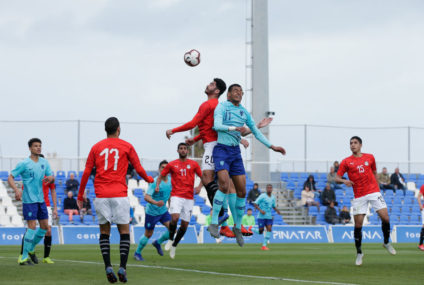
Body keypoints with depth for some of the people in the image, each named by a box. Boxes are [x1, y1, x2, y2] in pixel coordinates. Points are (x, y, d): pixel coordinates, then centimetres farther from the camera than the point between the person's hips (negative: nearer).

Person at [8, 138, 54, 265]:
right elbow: (10, 178, -8)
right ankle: (23, 257, -6)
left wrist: (50, 178, -14)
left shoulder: (44, 163, 10)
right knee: (32, 226, -12)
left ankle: (31, 249, 28)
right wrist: (16, 190, -26)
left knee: (45, 226, 7)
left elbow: (52, 177, 12)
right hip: (29, 200, -7)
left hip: (41, 200, 7)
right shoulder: (24, 164, -8)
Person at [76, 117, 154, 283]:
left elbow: (86, 173, 7)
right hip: (120, 195, -2)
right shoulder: (126, 146, 5)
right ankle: (122, 268, -10)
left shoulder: (96, 147, 10)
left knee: (104, 232, 8)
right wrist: (149, 180, 29)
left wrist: (80, 196, 13)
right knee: (124, 231, 4)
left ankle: (108, 266, -7)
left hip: (101, 196, 2)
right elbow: (139, 169, 9)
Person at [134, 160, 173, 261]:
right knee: (148, 234, 3)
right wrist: (156, 203, -46)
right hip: (152, 212, -6)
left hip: (163, 211, 6)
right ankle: (137, 253, 23)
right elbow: (146, 197, -29)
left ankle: (158, 243, 15)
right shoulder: (155, 182, -22)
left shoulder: (170, 181, -1)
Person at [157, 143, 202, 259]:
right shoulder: (172, 164, 8)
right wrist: (157, 186, -3)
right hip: (176, 196, -2)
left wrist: (199, 187, -6)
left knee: (185, 224, 2)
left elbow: (202, 177, 13)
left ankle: (174, 245, 22)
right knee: (175, 217, -25)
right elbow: (161, 176, 16)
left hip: (189, 198, 2)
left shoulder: (193, 164, 8)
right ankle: (170, 239, -2)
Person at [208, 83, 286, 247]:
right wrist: (235, 128, -33)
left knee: (241, 191, 0)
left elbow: (256, 132, 23)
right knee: (224, 186, -24)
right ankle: (213, 223, -18)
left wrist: (272, 147, 16)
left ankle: (237, 228, 14)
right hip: (221, 149, -6)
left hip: (236, 152, 6)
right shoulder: (222, 107, -2)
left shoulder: (244, 112, 15)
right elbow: (217, 126, -18)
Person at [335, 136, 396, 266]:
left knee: (385, 218, -9)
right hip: (359, 196, -1)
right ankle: (359, 253, 10)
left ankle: (387, 242, 16)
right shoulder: (346, 162, 3)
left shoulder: (370, 158, 9)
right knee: (358, 225, -3)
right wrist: (344, 181, -21)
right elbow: (337, 177, 1)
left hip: (373, 192, 1)